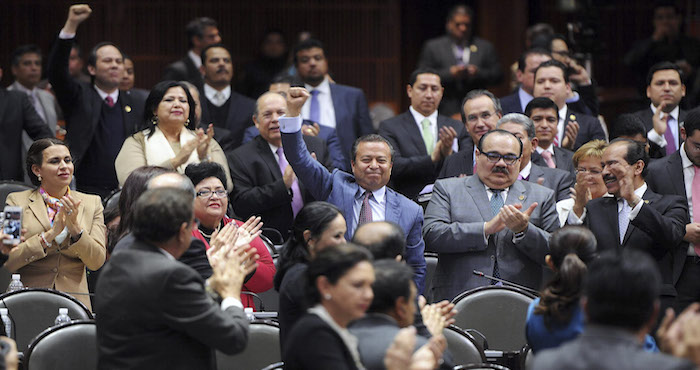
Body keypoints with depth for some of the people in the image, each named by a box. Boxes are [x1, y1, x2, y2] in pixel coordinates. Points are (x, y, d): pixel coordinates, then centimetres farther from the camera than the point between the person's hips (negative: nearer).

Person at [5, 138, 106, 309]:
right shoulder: (17, 201, 6)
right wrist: (49, 235, -13)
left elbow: (96, 261, 5)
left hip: (74, 301, 2)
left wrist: (75, 228, -10)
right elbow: (8, 261, -3)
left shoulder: (91, 203, 12)